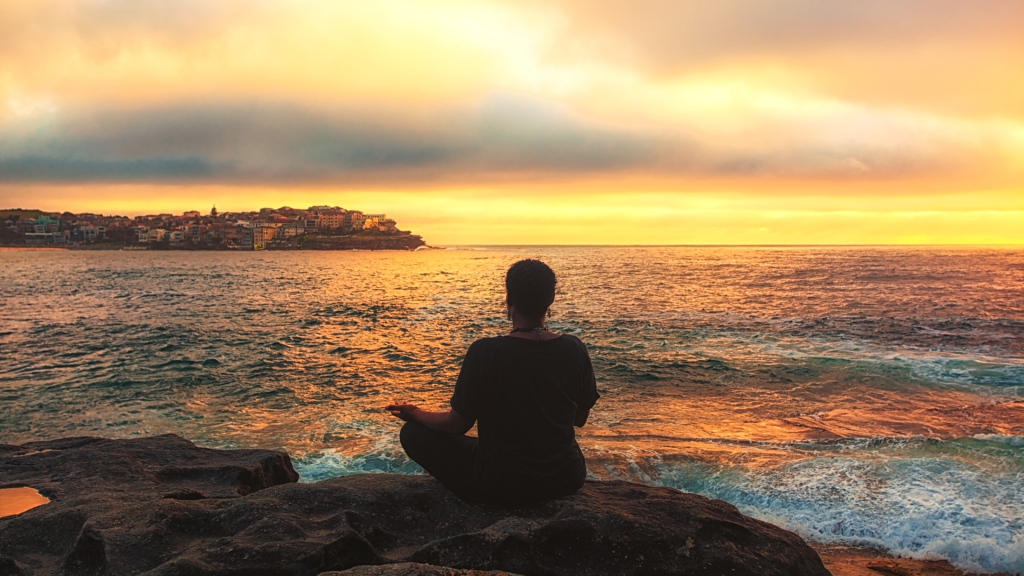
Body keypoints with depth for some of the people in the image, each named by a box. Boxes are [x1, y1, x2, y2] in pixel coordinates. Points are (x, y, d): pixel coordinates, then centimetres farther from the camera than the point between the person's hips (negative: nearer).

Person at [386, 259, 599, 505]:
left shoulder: (484, 352, -21)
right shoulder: (574, 349, -10)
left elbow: (457, 424, -10)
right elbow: (580, 419, 4)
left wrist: (414, 413, 9)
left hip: (500, 487, -4)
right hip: (567, 479, 5)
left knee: (413, 433, 11)